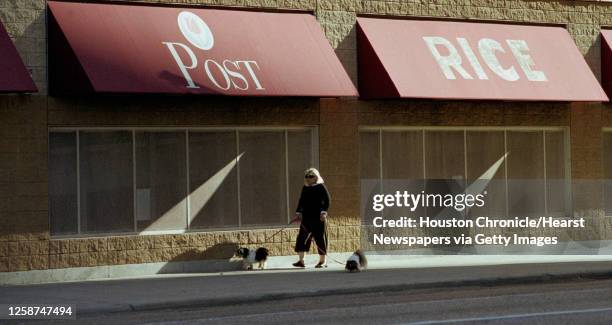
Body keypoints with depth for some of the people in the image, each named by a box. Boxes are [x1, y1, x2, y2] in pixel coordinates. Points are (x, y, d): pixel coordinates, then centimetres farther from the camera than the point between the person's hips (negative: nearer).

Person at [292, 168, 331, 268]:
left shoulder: (321, 187, -4)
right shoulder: (305, 188, 13)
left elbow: (327, 201, -7)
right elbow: (301, 201, 20)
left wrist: (324, 212, -16)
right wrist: (298, 213, 13)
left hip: (318, 218, -5)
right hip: (306, 217, 6)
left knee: (320, 238, -1)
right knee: (302, 238, 0)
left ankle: (322, 261, 8)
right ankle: (301, 260, 3)